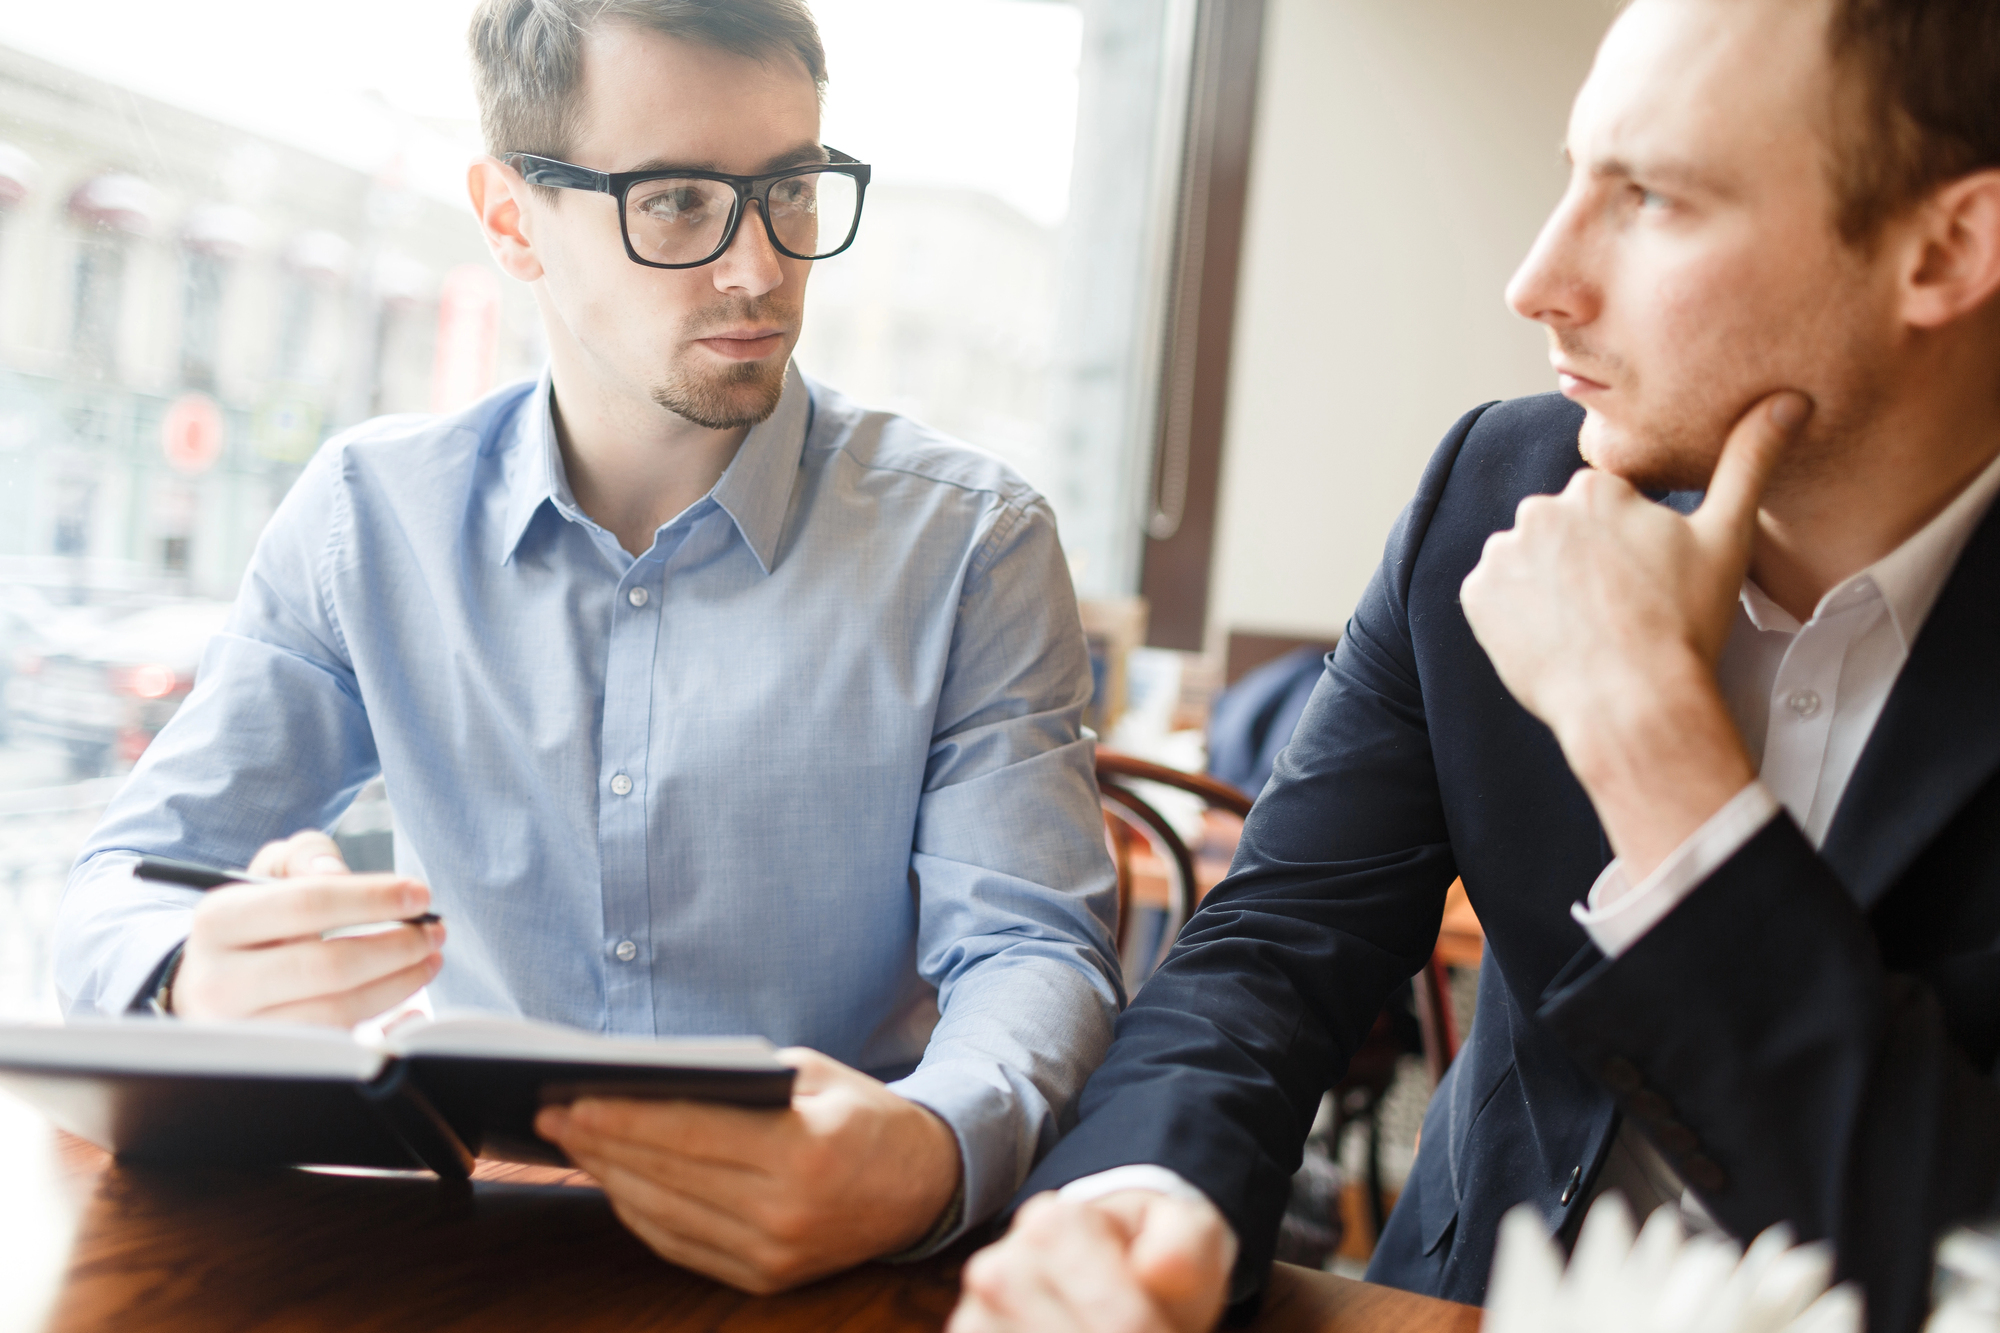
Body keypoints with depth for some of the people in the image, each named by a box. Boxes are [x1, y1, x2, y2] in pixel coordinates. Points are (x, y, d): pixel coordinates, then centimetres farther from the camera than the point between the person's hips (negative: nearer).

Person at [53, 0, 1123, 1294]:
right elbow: (130, 884, 6)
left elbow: (1033, 947, -8)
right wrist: (200, 982, -21)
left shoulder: (968, 540, -3)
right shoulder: (369, 515, 4)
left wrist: (930, 1157, -32)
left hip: (830, 1261, 0)